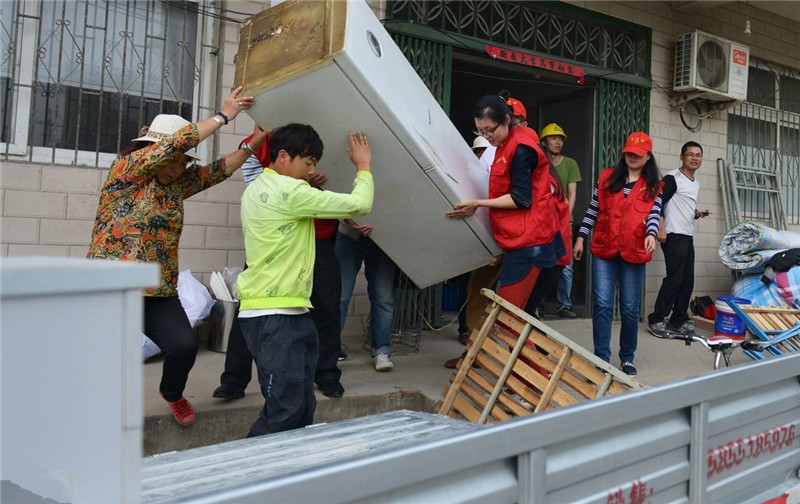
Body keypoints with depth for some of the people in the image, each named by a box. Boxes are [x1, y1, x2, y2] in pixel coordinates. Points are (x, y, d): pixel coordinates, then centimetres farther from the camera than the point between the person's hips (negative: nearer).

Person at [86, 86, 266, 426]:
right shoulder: (125, 169, -4)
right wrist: (223, 116, -10)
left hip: (160, 293, 5)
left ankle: (172, 394, 21)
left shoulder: (177, 185, 14)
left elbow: (219, 170, 14)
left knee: (184, 346, -11)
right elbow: (174, 142, -14)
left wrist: (253, 143, 8)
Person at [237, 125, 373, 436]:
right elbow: (359, 205, -13)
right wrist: (363, 166, 3)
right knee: (285, 411, -7)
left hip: (292, 312, 10)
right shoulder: (289, 191, -14)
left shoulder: (255, 188, 17)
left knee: (302, 407, 10)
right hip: (275, 315, -10)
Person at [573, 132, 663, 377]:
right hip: (604, 249, 0)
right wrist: (581, 237, 7)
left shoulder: (654, 186, 8)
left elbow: (654, 214, -3)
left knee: (630, 309, 7)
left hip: (633, 254, 0)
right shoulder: (607, 177, 10)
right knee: (602, 305, -5)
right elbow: (592, 210, 11)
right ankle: (602, 359, 2)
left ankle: (627, 358, 21)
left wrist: (651, 234, -23)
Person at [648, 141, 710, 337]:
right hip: (674, 236, -8)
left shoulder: (696, 183, 20)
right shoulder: (672, 178, -7)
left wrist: (698, 214, 6)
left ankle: (678, 321, 16)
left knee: (687, 281, 8)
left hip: (688, 237, 9)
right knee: (674, 278, -10)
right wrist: (661, 229, -21)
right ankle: (656, 320, -1)